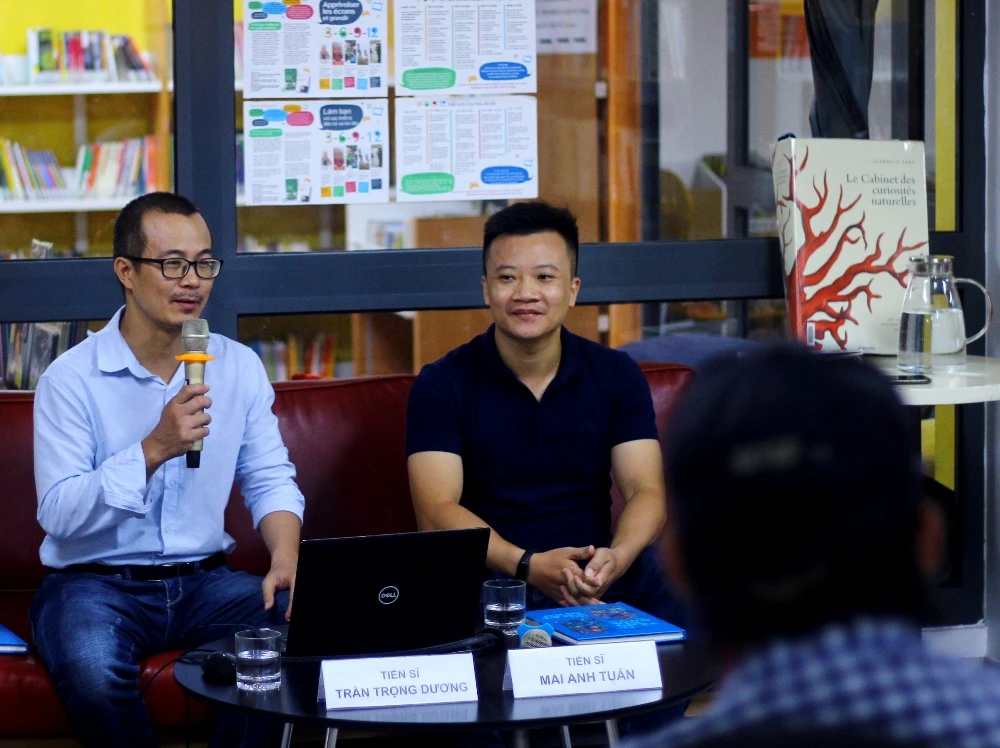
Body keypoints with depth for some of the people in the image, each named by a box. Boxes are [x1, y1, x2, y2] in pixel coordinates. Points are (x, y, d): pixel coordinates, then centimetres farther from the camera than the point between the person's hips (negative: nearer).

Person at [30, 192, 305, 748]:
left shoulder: (240, 367, 7)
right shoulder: (71, 380, -7)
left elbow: (270, 480, 6)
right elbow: (59, 514, -15)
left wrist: (285, 560, -15)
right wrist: (154, 449, -26)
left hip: (203, 578, 4)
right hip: (93, 580, -4)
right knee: (94, 673, -35)